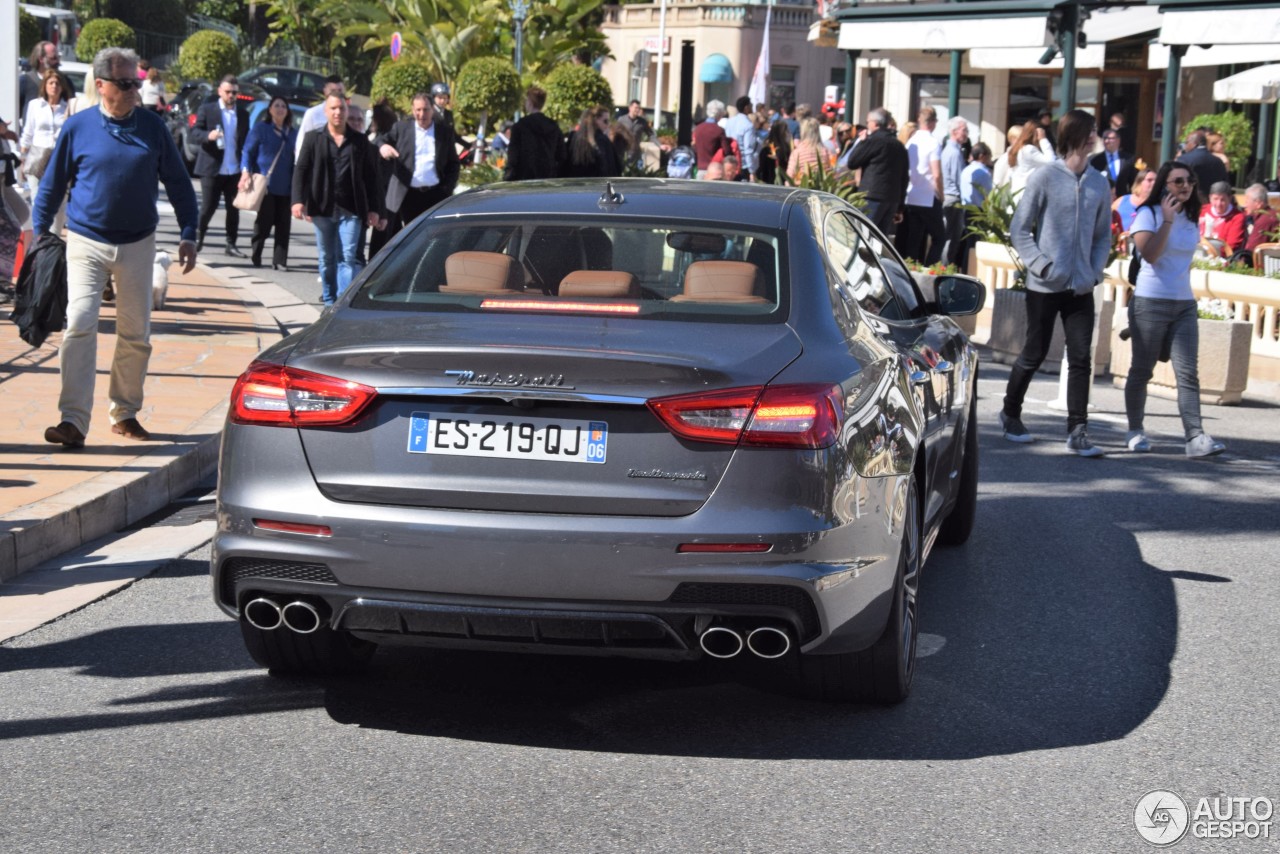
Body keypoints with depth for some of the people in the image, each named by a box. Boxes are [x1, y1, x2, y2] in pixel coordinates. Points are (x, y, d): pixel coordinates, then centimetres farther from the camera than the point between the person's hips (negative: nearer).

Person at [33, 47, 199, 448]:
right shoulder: (78, 127, -3)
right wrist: (40, 233, 1)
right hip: (87, 244, -2)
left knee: (136, 333, 9)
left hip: (137, 245, 2)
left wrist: (188, 235, 3)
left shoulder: (152, 126, 1)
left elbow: (178, 183, 7)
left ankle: (124, 412, 24)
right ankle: (74, 420, -16)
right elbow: (52, 185, 5)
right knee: (79, 325, -14)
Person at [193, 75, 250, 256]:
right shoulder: (207, 110, 1)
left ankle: (231, 244, 11)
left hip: (235, 170, 3)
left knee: (234, 209, 4)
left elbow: (246, 139, 13)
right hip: (212, 168, -3)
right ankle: (198, 237, 19)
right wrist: (208, 135, -25)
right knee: (208, 207, 0)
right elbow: (195, 130, -3)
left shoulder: (243, 114, 11)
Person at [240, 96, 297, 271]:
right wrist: (245, 172, -16)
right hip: (265, 184, -4)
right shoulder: (260, 128, 1)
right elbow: (248, 151, -2)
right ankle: (255, 257, 14)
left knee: (284, 225, 0)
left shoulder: (292, 133, 12)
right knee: (264, 223, -1)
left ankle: (279, 261, 4)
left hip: (285, 187, 4)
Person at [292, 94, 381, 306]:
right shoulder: (313, 138, 8)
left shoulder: (360, 141, 9)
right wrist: (298, 200, -9)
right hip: (322, 208, 1)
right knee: (326, 258, 8)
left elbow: (371, 176, 9)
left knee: (348, 257, -9)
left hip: (351, 210, -1)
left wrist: (373, 209, 3)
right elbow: (301, 170, 4)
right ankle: (329, 301, 17)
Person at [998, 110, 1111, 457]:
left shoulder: (1099, 184, 6)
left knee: (1081, 359, -2)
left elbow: (1103, 236, 14)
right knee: (1034, 354, 6)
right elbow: (1019, 229, -5)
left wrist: (1095, 270, -1)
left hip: (1081, 288, 3)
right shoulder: (1045, 178, -7)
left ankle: (1077, 431, 1)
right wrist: (1042, 265, -14)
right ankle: (1011, 413, 27)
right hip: (1045, 286, -3)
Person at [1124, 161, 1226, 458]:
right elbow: (1149, 254, -20)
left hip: (1184, 304, 5)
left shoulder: (1191, 219, 13)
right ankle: (1135, 431, 20)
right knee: (1141, 370, 5)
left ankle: (1195, 437, -14)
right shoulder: (1149, 214, -5)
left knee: (1187, 372, -6)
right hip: (1150, 302, -5)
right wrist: (1167, 220, -19)